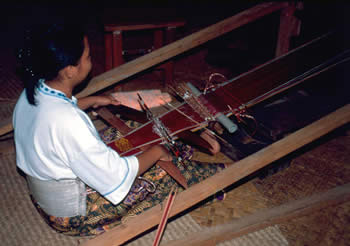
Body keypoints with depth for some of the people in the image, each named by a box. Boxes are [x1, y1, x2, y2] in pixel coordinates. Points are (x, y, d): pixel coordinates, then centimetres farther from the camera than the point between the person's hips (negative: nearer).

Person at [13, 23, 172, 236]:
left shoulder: (33, 92, -12)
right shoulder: (68, 123, -39)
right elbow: (116, 176, -31)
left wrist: (92, 101, 12)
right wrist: (156, 152, -17)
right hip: (72, 215, -8)